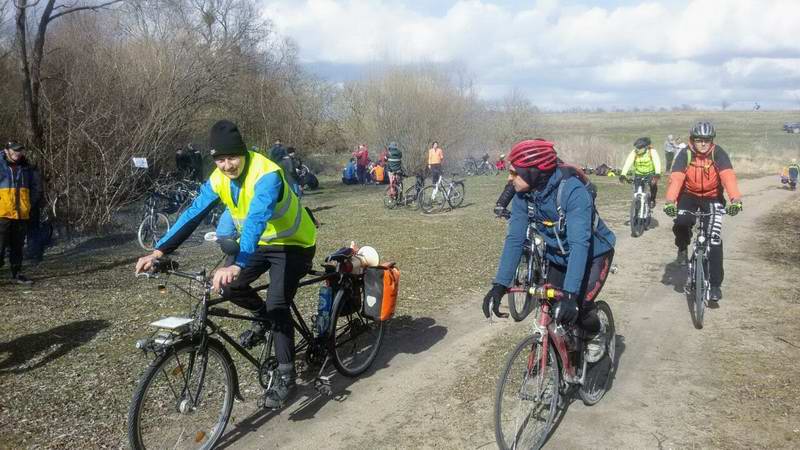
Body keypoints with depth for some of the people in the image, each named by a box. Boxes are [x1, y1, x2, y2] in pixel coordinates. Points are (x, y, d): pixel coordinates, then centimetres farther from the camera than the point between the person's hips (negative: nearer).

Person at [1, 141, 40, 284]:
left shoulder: (26, 167, 10)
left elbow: (36, 187, 21)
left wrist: (30, 203, 10)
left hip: (22, 214, 4)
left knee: (17, 246, 12)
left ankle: (17, 274, 20)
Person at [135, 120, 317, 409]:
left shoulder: (266, 175, -32)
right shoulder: (219, 179, -10)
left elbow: (256, 220, -46)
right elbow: (193, 214, -14)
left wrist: (237, 266, -59)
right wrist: (159, 251, -24)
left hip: (293, 244, -7)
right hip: (259, 242, 7)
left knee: (277, 306, -17)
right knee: (228, 287, -10)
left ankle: (286, 377, -4)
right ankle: (262, 318, 20)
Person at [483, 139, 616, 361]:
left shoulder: (572, 190, -35)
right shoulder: (522, 196, -17)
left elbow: (579, 243, -41)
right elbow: (514, 239, -17)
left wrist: (570, 294, -48)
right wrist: (500, 284, -27)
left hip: (593, 254, -5)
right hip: (559, 257, 5)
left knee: (580, 305, -18)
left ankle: (597, 334, 15)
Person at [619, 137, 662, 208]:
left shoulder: (652, 152, -22)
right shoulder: (634, 153, -18)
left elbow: (657, 162, -34)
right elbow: (628, 163, -29)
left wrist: (658, 174, -52)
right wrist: (623, 175, -44)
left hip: (650, 173, -2)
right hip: (639, 174, 2)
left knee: (653, 184, -28)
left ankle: (652, 200, -4)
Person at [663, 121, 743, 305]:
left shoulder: (718, 153, -19)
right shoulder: (685, 154, -18)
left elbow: (728, 176, -33)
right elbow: (676, 178, -31)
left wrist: (735, 200, -50)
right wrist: (670, 202, -47)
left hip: (712, 198, 0)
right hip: (689, 196, 0)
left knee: (714, 240, -9)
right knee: (680, 224, -29)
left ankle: (715, 284, 0)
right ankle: (683, 247, 7)